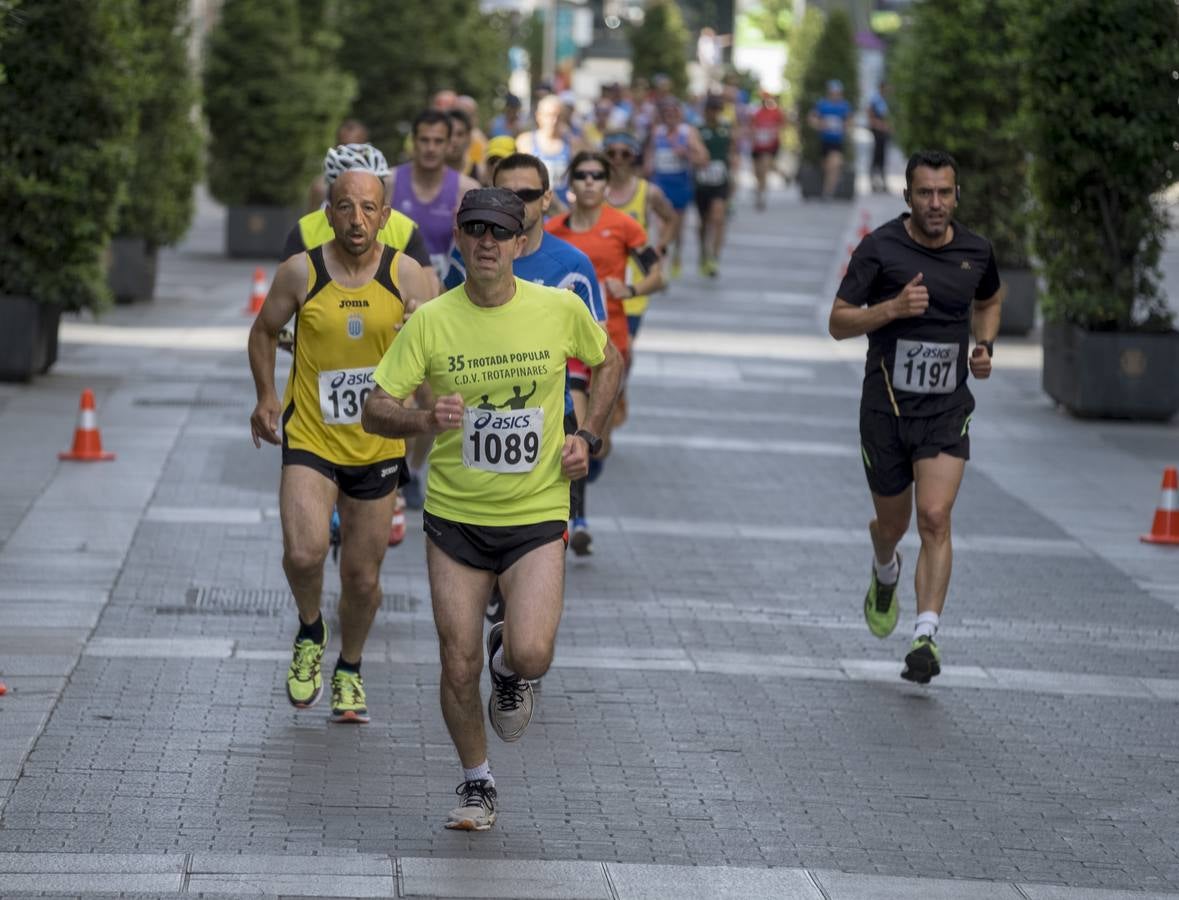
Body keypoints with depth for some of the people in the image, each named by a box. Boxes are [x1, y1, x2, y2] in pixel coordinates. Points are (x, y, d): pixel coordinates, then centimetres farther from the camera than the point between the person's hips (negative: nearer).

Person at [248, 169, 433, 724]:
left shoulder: (405, 275, -6)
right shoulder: (300, 273, -7)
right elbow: (264, 330, 11)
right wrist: (266, 397, 2)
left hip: (378, 445, 1)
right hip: (310, 439, -1)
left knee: (363, 575, 10)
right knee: (304, 552, -23)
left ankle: (348, 672, 36)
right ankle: (310, 633, 9)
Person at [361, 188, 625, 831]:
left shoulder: (561, 309, -5)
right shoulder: (430, 322, -7)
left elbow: (607, 361, 15)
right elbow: (375, 411, -7)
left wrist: (587, 435, 2)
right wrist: (427, 420, -27)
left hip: (537, 515, -1)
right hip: (455, 516, 1)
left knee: (531, 655, -18)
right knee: (459, 666, 2)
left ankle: (508, 662, 21)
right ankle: (477, 783, 27)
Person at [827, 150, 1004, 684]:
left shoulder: (975, 251, 2)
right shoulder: (879, 249, -9)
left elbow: (989, 301, 24)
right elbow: (838, 323, -9)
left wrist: (985, 347, 5)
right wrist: (892, 307, -25)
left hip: (947, 408, 1)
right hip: (886, 405, -1)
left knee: (935, 518, -17)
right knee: (892, 524, 14)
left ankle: (926, 636, -19)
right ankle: (884, 574, 50)